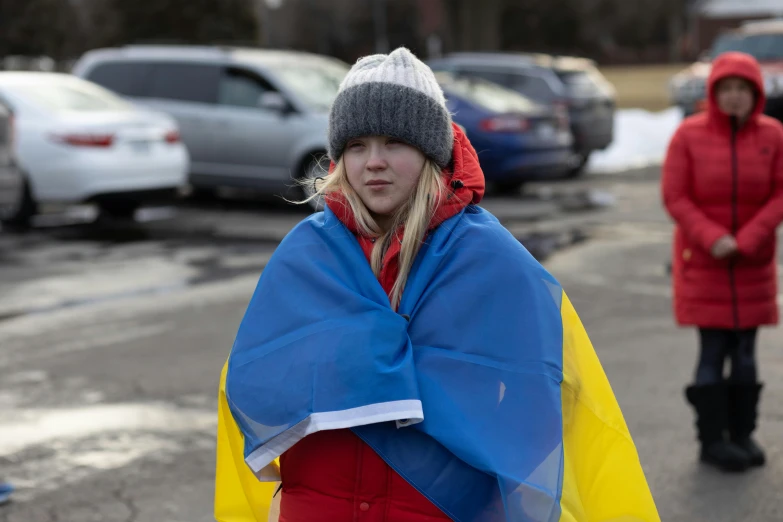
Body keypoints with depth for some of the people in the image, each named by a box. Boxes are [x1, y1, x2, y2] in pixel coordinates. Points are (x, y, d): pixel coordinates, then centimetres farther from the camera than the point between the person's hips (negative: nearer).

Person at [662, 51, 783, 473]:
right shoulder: (689, 135, -7)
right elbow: (675, 197, -8)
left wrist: (745, 240, -16)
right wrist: (712, 237, -19)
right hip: (703, 263, -2)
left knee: (745, 351, 7)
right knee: (713, 350, -2)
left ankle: (742, 434, 17)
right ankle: (713, 438, 7)